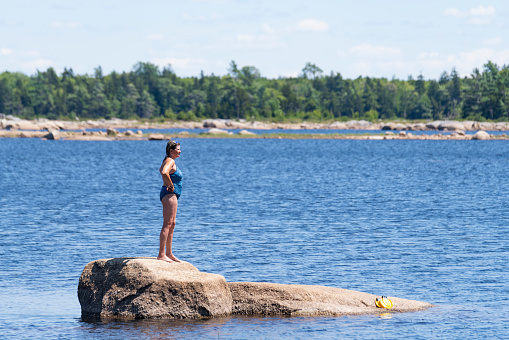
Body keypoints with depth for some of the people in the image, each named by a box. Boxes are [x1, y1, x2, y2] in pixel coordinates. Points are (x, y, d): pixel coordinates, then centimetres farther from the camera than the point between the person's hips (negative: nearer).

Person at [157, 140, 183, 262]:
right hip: (170, 194, -11)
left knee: (171, 224, 13)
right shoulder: (170, 161, -15)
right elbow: (164, 173, -35)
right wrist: (171, 185, -21)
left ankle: (169, 253, 18)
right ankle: (161, 254, -15)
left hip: (171, 195, 11)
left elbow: (161, 170, 37)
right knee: (167, 224, -12)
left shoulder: (168, 161, 17)